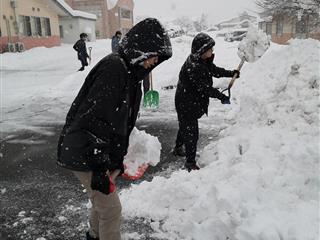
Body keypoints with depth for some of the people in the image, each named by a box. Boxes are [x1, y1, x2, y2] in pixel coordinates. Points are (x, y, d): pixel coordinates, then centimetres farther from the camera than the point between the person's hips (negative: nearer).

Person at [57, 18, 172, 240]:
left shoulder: (129, 70, 9)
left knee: (103, 198, 27)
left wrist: (117, 159, 22)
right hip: (84, 155, -10)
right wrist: (99, 168, -26)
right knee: (111, 208, 0)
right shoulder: (113, 68, -23)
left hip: (103, 152, 10)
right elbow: (94, 119, -28)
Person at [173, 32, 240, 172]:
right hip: (186, 104, -11)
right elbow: (204, 88, -29)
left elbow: (214, 71, 16)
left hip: (192, 101, 11)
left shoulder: (203, 61, 1)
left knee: (185, 126, 27)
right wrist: (222, 97, -23)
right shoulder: (193, 66, -30)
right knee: (191, 132, -5)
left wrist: (231, 73, 8)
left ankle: (178, 148, 48)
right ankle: (190, 162, 7)